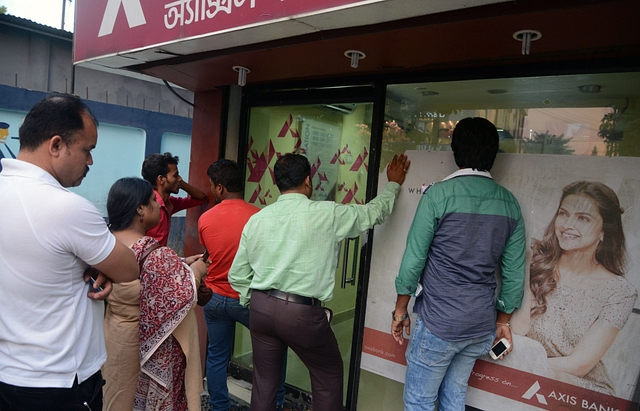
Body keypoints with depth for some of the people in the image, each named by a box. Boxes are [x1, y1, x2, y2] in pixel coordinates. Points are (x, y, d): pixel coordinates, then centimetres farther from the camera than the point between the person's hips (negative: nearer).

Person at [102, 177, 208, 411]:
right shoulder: (157, 256, -27)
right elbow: (183, 295, -24)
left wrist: (181, 265, 6)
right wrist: (195, 271, -8)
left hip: (113, 338, 7)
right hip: (150, 347, -7)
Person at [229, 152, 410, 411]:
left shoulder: (256, 219, 2)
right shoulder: (328, 214, -10)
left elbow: (237, 275, 7)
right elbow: (374, 212, 6)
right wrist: (394, 183, 23)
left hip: (261, 308, 5)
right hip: (302, 312, -5)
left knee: (264, 379, 20)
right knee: (329, 374, 18)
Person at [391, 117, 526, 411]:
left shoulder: (438, 195, -13)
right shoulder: (509, 203, 2)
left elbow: (414, 260, -12)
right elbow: (514, 273, 6)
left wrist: (400, 310, 1)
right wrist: (502, 320, 18)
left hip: (439, 323, -5)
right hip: (483, 325, 6)